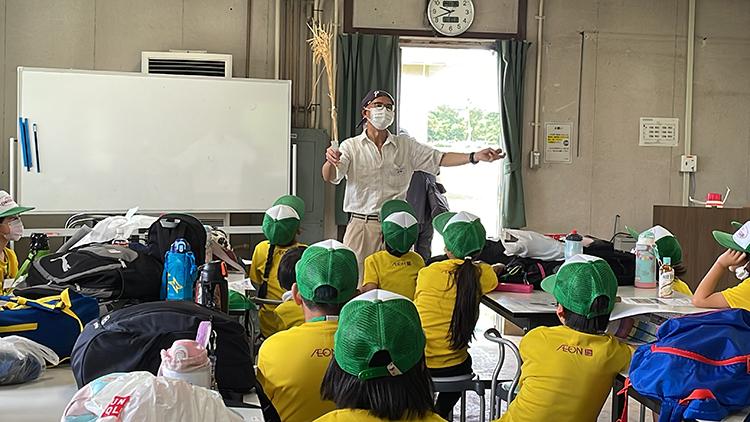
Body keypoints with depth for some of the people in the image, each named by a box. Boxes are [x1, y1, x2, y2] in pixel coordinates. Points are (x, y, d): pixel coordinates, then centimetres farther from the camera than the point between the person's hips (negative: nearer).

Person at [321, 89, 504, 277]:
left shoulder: (406, 145, 9)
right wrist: (330, 162, -35)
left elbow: (440, 158, 4)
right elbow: (330, 177, -10)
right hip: (360, 225, -2)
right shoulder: (351, 146, 2)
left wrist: (475, 156, -10)